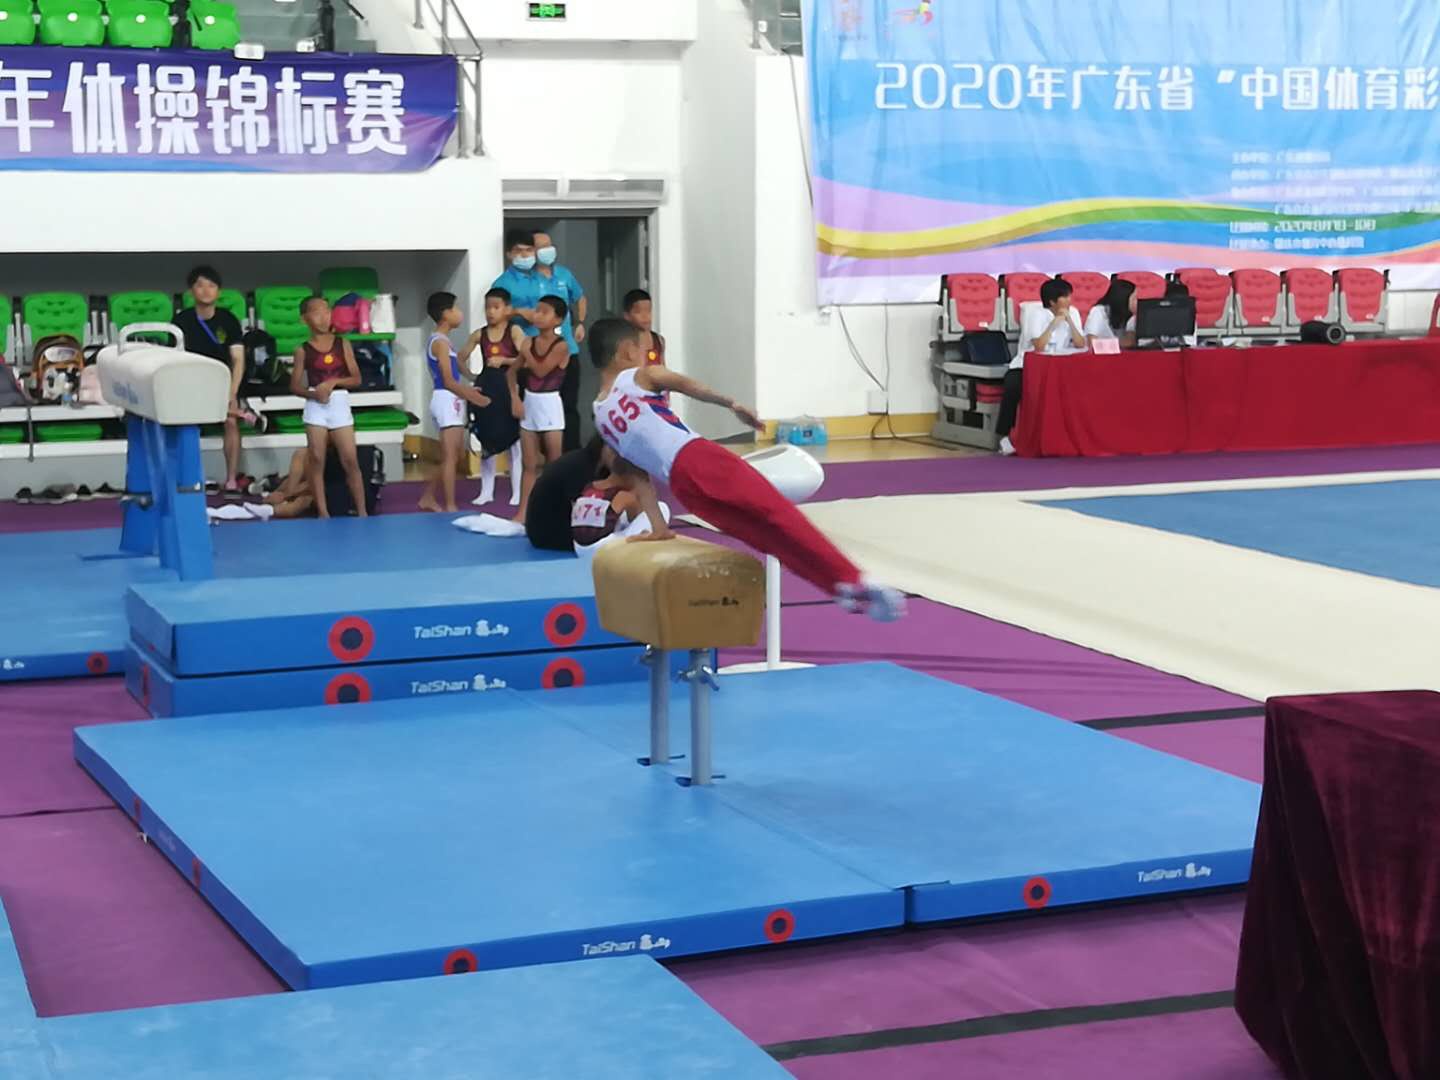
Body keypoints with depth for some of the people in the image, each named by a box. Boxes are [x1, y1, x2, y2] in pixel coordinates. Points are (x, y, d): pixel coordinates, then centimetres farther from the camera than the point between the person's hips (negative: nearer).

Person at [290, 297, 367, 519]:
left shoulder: (343, 344, 4)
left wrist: (334, 382, -13)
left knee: (350, 460, -4)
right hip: (315, 407, 0)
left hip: (339, 404, 0)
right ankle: (322, 512, 4)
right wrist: (314, 393, -16)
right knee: (317, 461, -2)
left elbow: (356, 378, 2)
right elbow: (294, 386, 2)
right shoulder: (303, 350, 2)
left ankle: (361, 510, 3)